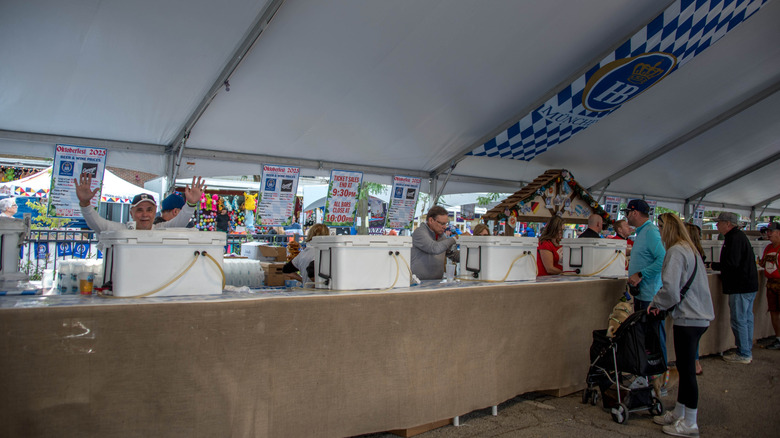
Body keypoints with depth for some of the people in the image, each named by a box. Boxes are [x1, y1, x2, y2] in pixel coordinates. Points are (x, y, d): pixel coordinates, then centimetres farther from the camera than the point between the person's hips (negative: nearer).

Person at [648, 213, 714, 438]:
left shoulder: (676, 251, -15)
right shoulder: (691, 249, 15)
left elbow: (670, 288, -23)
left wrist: (656, 303, -5)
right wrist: (662, 304, 14)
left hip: (688, 319, -10)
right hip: (700, 316, 10)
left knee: (687, 370, 0)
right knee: (685, 368, 17)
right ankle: (678, 413, 29)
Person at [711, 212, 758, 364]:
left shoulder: (734, 238, -18)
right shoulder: (739, 236, 17)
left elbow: (732, 263, -25)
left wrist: (713, 265, -12)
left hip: (740, 288, -11)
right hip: (749, 285, 11)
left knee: (739, 320, -4)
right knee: (746, 319, 15)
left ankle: (743, 354, 2)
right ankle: (747, 352, 23)